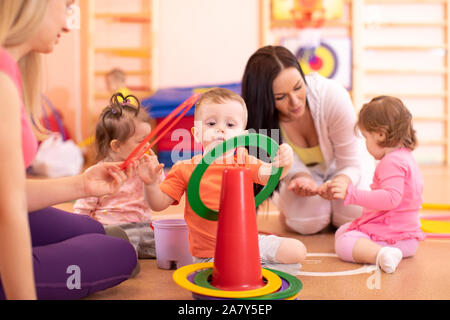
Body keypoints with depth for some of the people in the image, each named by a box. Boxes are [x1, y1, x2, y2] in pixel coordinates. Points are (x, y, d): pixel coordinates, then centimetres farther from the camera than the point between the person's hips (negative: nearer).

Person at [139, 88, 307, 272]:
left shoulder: (245, 163, 1)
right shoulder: (185, 169, -6)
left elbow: (267, 174, -18)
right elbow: (159, 204, -4)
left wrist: (282, 164, -40)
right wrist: (151, 184, -25)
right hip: (209, 254, -3)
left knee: (297, 251, -5)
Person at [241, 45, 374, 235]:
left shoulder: (333, 96, -35)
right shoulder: (260, 113, -31)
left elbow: (351, 164, -25)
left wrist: (341, 182, -50)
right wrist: (300, 177, -43)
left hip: (339, 167, 0)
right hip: (301, 169, 0)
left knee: (355, 217, -22)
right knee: (306, 222, -25)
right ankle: (284, 201, 11)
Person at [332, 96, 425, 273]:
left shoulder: (392, 162, -20)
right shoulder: (406, 157, 15)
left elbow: (391, 198, -31)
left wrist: (352, 194, -31)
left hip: (393, 236, -11)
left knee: (343, 244, -25)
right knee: (341, 231, 22)